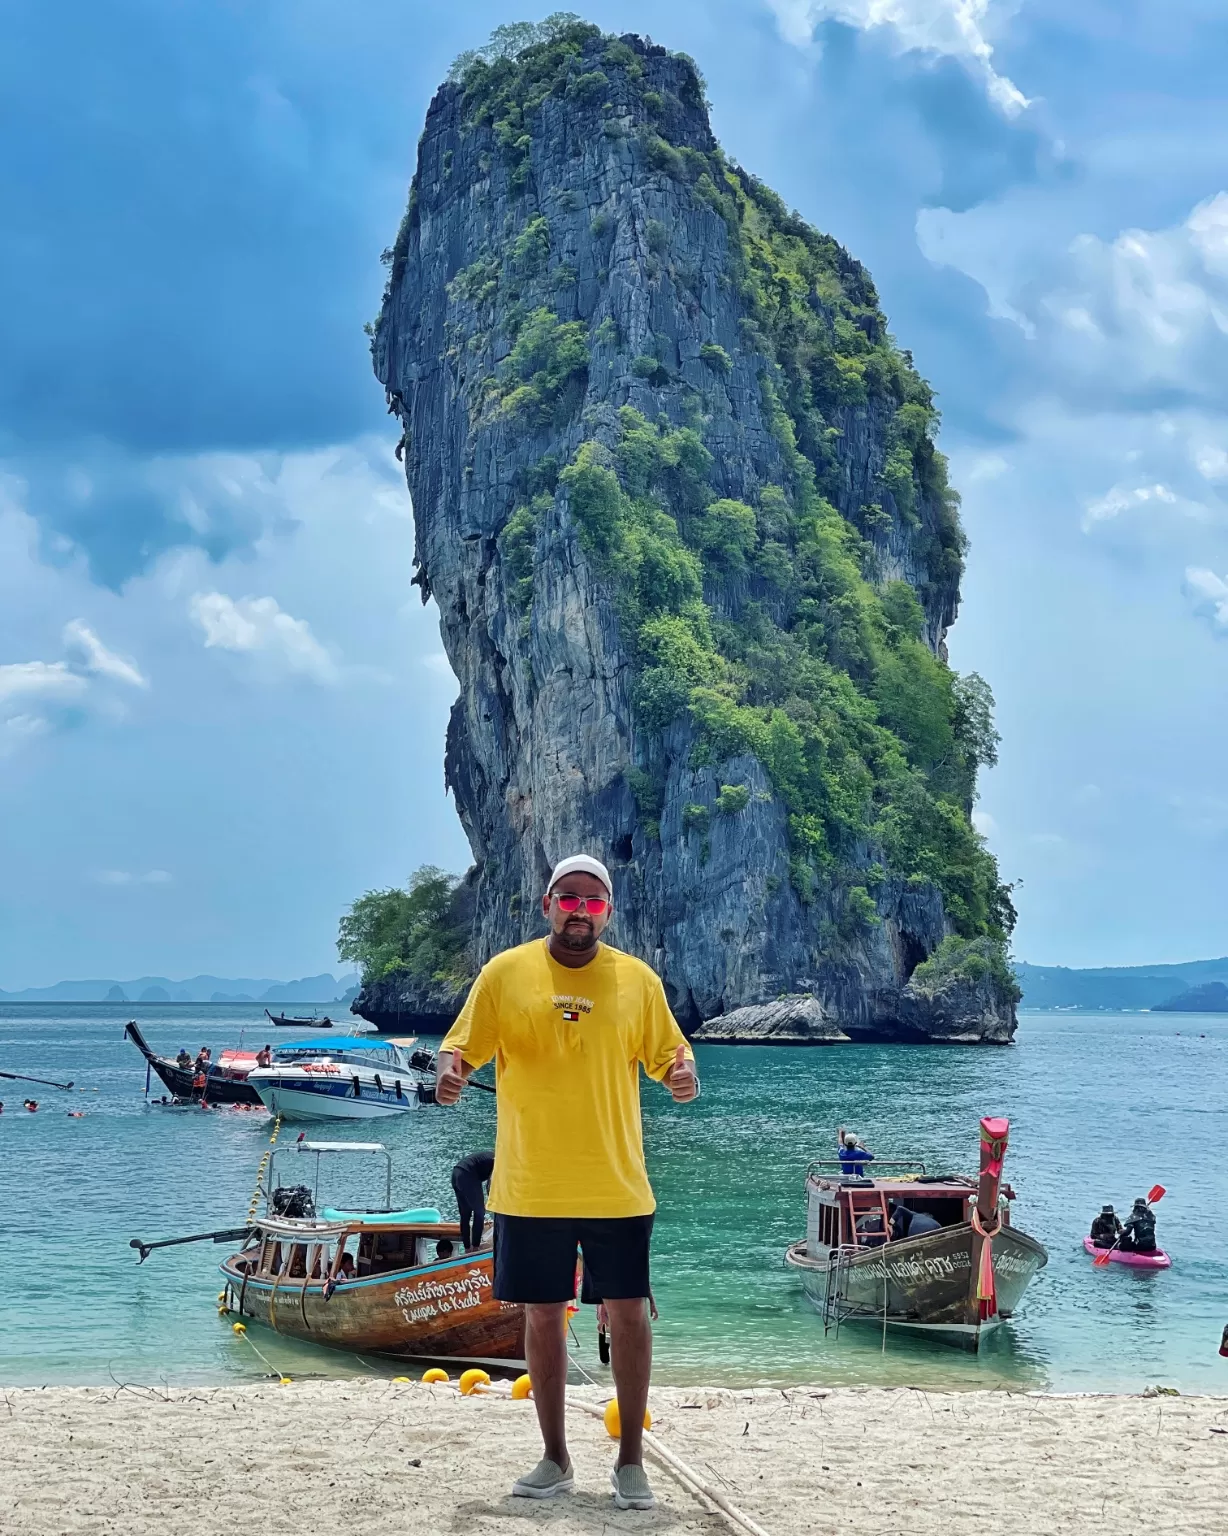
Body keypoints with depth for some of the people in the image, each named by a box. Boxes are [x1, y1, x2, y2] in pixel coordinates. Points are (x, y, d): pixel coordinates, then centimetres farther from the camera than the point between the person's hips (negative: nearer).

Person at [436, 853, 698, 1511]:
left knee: (628, 1314, 2)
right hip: (530, 1187, 0)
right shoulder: (504, 973, 0)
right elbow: (460, 1045, 3)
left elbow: (669, 1053, 8)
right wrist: (447, 1070, -20)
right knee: (542, 1317, 8)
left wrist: (683, 1074, -15)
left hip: (617, 1187, 0)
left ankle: (630, 1462, 16)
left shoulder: (638, 979, 2)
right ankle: (555, 1460, 22)